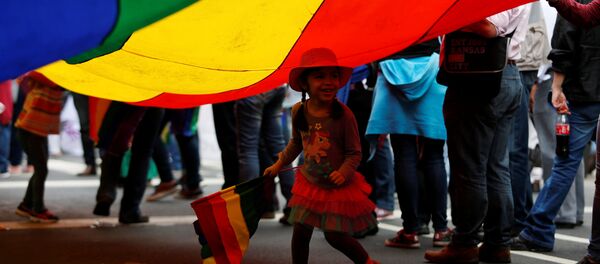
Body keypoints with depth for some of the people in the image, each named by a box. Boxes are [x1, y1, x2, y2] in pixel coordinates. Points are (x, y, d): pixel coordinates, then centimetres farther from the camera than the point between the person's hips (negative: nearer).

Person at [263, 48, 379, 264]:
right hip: (310, 183, 4)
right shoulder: (298, 112, -7)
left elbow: (354, 153, -13)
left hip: (337, 187, -4)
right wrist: (279, 165, 15)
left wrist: (344, 172, -29)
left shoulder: (343, 115, -20)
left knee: (334, 236, 0)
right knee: (300, 233, 6)